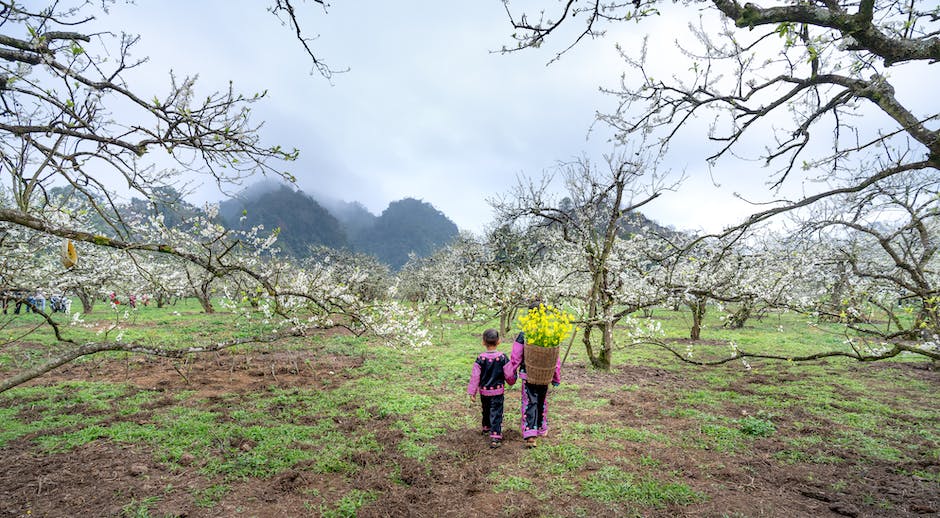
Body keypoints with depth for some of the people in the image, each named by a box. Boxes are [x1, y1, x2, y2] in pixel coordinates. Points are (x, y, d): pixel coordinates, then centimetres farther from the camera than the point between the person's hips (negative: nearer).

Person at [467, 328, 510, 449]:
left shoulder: (480, 359, -13)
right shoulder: (502, 358, -14)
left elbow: (475, 376, -11)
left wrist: (472, 392, -3)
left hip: (484, 390, 2)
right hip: (498, 391, -2)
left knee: (486, 410, 24)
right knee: (496, 414, 1)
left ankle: (486, 427, 45)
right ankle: (495, 437, -8)